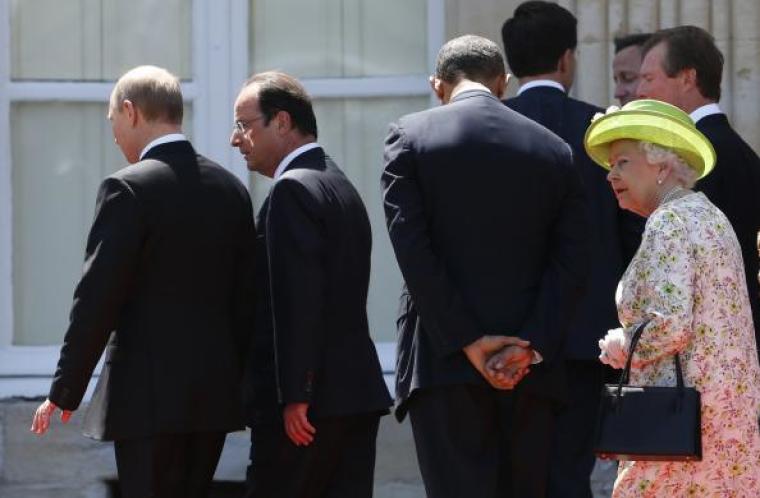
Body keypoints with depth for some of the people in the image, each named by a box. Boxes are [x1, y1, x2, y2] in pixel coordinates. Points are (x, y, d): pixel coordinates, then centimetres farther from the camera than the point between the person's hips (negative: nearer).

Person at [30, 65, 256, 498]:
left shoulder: (129, 188, -11)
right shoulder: (231, 188, 9)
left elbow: (97, 299, -13)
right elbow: (245, 297, 11)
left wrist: (64, 393, -7)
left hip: (150, 395, -7)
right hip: (216, 392, 7)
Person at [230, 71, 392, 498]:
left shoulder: (293, 191, -11)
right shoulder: (341, 186, 19)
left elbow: (300, 300, -19)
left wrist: (295, 396, -21)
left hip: (311, 402, -9)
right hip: (357, 394, 9)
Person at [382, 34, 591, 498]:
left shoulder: (410, 136, 1)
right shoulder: (555, 150, 9)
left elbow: (413, 250, -8)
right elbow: (572, 262, 1)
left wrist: (467, 343, -8)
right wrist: (531, 346, -5)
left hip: (443, 358, -3)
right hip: (531, 366, 3)